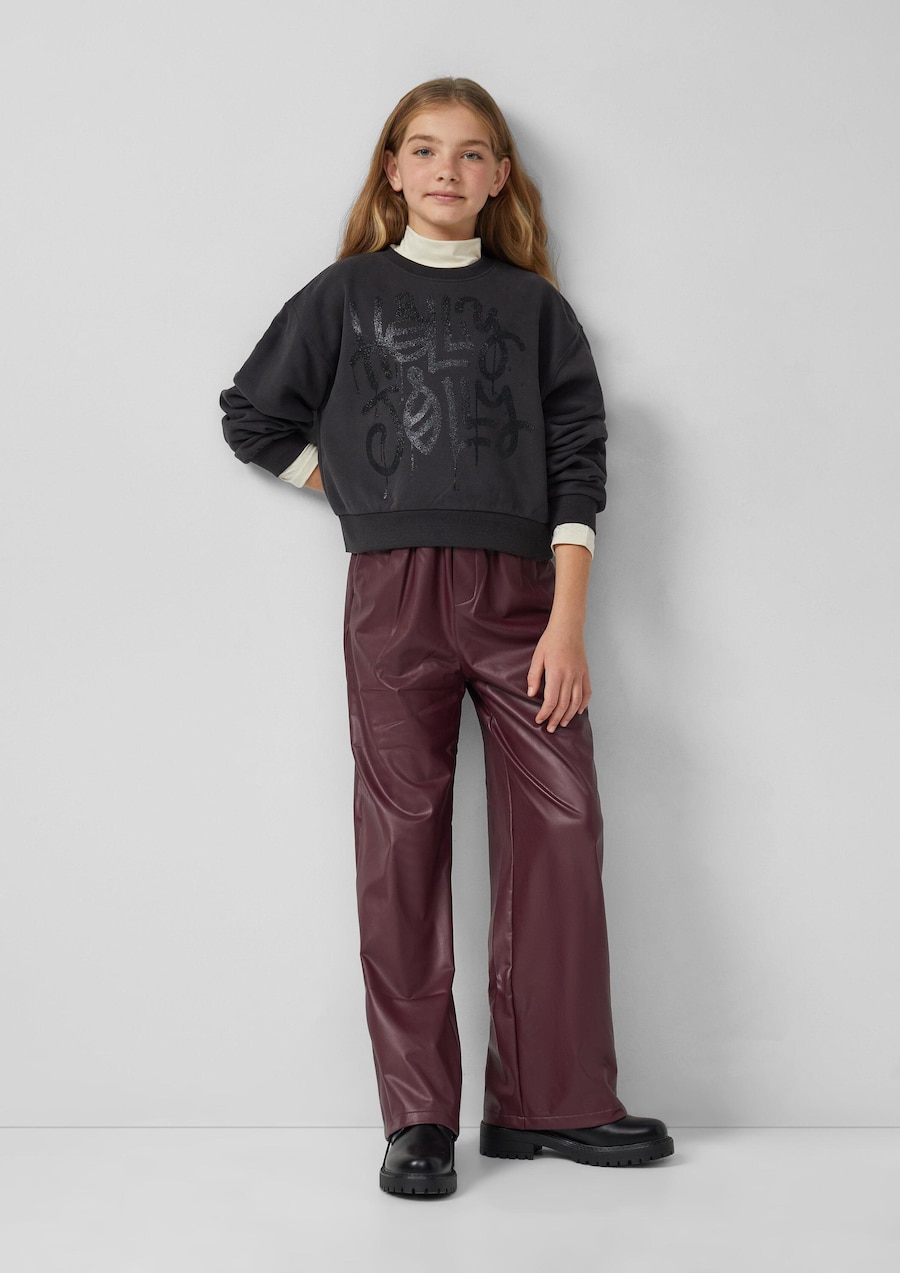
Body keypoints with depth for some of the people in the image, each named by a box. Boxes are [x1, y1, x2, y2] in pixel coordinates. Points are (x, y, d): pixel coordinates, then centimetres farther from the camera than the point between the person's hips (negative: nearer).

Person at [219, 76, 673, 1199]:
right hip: (392, 591, -1)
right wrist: (366, 495, 7)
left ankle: (553, 1099, 7)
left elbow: (577, 460, 4)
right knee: (402, 839, -2)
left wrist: (567, 621, -6)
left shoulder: (533, 305, 12)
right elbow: (253, 414, 15)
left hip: (518, 588, 1)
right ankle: (418, 1117, 6)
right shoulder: (348, 292, 13)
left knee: (560, 824, -5)